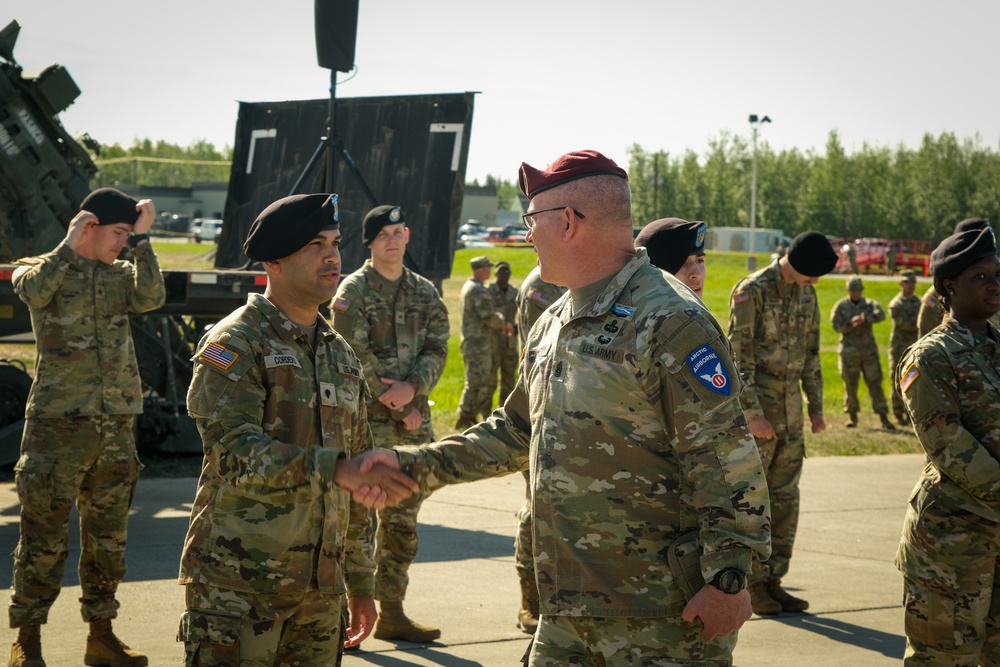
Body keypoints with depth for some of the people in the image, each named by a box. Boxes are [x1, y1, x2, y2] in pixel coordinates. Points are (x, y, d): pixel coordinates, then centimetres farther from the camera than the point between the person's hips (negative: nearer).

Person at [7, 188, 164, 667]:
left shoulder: (121, 274, 11)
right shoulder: (44, 268, 1)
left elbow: (151, 297, -10)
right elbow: (34, 291, -22)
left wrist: (141, 239, -10)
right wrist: (70, 245, -15)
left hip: (114, 428, 4)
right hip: (56, 425, -4)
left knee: (108, 538, 10)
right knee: (44, 538, -2)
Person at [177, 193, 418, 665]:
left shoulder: (341, 355, 15)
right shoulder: (235, 343, -7)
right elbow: (236, 452, -23)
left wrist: (360, 583, 19)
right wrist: (335, 469, -34)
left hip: (319, 589, 6)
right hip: (238, 587, -6)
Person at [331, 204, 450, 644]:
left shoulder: (425, 293, 13)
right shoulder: (353, 291, -2)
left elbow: (437, 348, 5)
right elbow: (356, 356, -10)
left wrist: (412, 386, -15)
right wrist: (398, 405, -11)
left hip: (414, 421, 5)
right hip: (367, 419, -5)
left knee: (402, 520, 10)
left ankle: (391, 612, 19)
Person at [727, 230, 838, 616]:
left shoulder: (807, 293, 10)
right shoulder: (752, 291, -12)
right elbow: (738, 358, -14)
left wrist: (816, 406, 13)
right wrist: (753, 414, -17)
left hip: (791, 410, 7)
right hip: (757, 406, -7)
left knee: (785, 497, 8)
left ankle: (773, 580, 16)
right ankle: (752, 584, 6)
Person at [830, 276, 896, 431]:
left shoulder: (869, 304, 5)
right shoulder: (840, 306, 3)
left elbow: (881, 315, -16)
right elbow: (837, 326, -8)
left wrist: (865, 318, -35)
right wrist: (850, 323, -27)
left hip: (869, 350, 0)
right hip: (849, 351, 0)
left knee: (875, 383, -4)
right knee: (850, 385, 4)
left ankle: (883, 418, -4)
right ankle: (852, 416, 19)